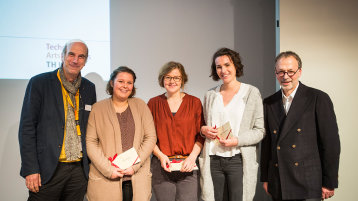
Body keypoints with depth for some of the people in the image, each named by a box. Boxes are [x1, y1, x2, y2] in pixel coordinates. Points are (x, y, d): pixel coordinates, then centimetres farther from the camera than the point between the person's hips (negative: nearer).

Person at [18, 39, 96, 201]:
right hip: (47, 169, -3)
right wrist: (30, 169, -10)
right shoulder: (39, 83, -2)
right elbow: (27, 128, -4)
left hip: (79, 170, 4)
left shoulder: (89, 88, 9)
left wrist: (91, 164, 8)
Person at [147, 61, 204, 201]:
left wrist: (192, 157, -9)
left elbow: (201, 135, 5)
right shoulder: (154, 103, 8)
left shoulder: (195, 103, 7)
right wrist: (160, 155, -7)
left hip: (188, 167, 0)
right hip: (162, 166, 1)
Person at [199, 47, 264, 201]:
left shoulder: (251, 92, 1)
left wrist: (237, 140, -15)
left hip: (239, 160, -3)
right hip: (213, 161, 3)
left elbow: (260, 130, 0)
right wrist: (203, 129, -1)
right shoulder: (210, 95, 12)